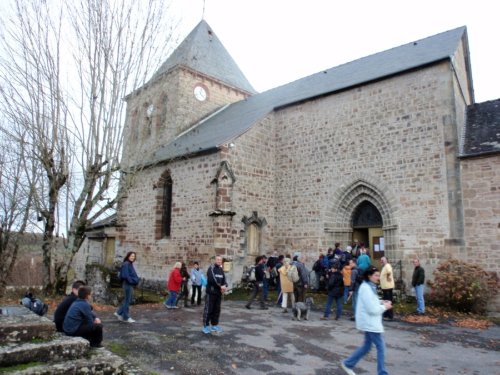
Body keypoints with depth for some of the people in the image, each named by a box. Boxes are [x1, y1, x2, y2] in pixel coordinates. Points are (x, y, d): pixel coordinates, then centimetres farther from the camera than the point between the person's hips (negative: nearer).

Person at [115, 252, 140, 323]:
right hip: (127, 284, -9)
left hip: (131, 284, 9)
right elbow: (125, 275, -22)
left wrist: (136, 280, 4)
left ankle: (119, 312, 26)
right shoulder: (126, 264, -15)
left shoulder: (130, 264, 13)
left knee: (129, 300, 16)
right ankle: (126, 317, 11)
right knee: (127, 300, 0)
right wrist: (132, 281, -16)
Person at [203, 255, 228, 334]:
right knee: (208, 310, -3)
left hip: (219, 293, 7)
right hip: (211, 293, -7)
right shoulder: (211, 268, -9)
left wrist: (225, 286, -12)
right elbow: (212, 279, -20)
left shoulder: (221, 270, 14)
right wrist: (220, 286, -16)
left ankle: (214, 325, 22)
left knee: (217, 310, 12)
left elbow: (224, 280, 10)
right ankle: (206, 326, 5)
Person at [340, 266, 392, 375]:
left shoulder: (370, 287, 11)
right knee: (381, 347, -2)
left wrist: (381, 302, 4)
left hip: (371, 323, 10)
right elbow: (372, 309, -23)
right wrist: (385, 307, -10)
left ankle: (348, 364, 25)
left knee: (367, 346, 16)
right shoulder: (366, 288, -21)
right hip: (370, 323, -10)